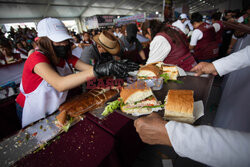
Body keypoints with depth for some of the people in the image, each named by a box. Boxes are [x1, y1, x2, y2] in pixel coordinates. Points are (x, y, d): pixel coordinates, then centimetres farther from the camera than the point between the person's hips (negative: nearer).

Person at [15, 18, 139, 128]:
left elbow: (89, 68, -23)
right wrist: (96, 70, -59)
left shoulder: (67, 57, -9)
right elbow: (60, 85, -47)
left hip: (55, 109, 5)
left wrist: (119, 68, -38)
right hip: (33, 115, -5)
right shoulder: (36, 58, -29)